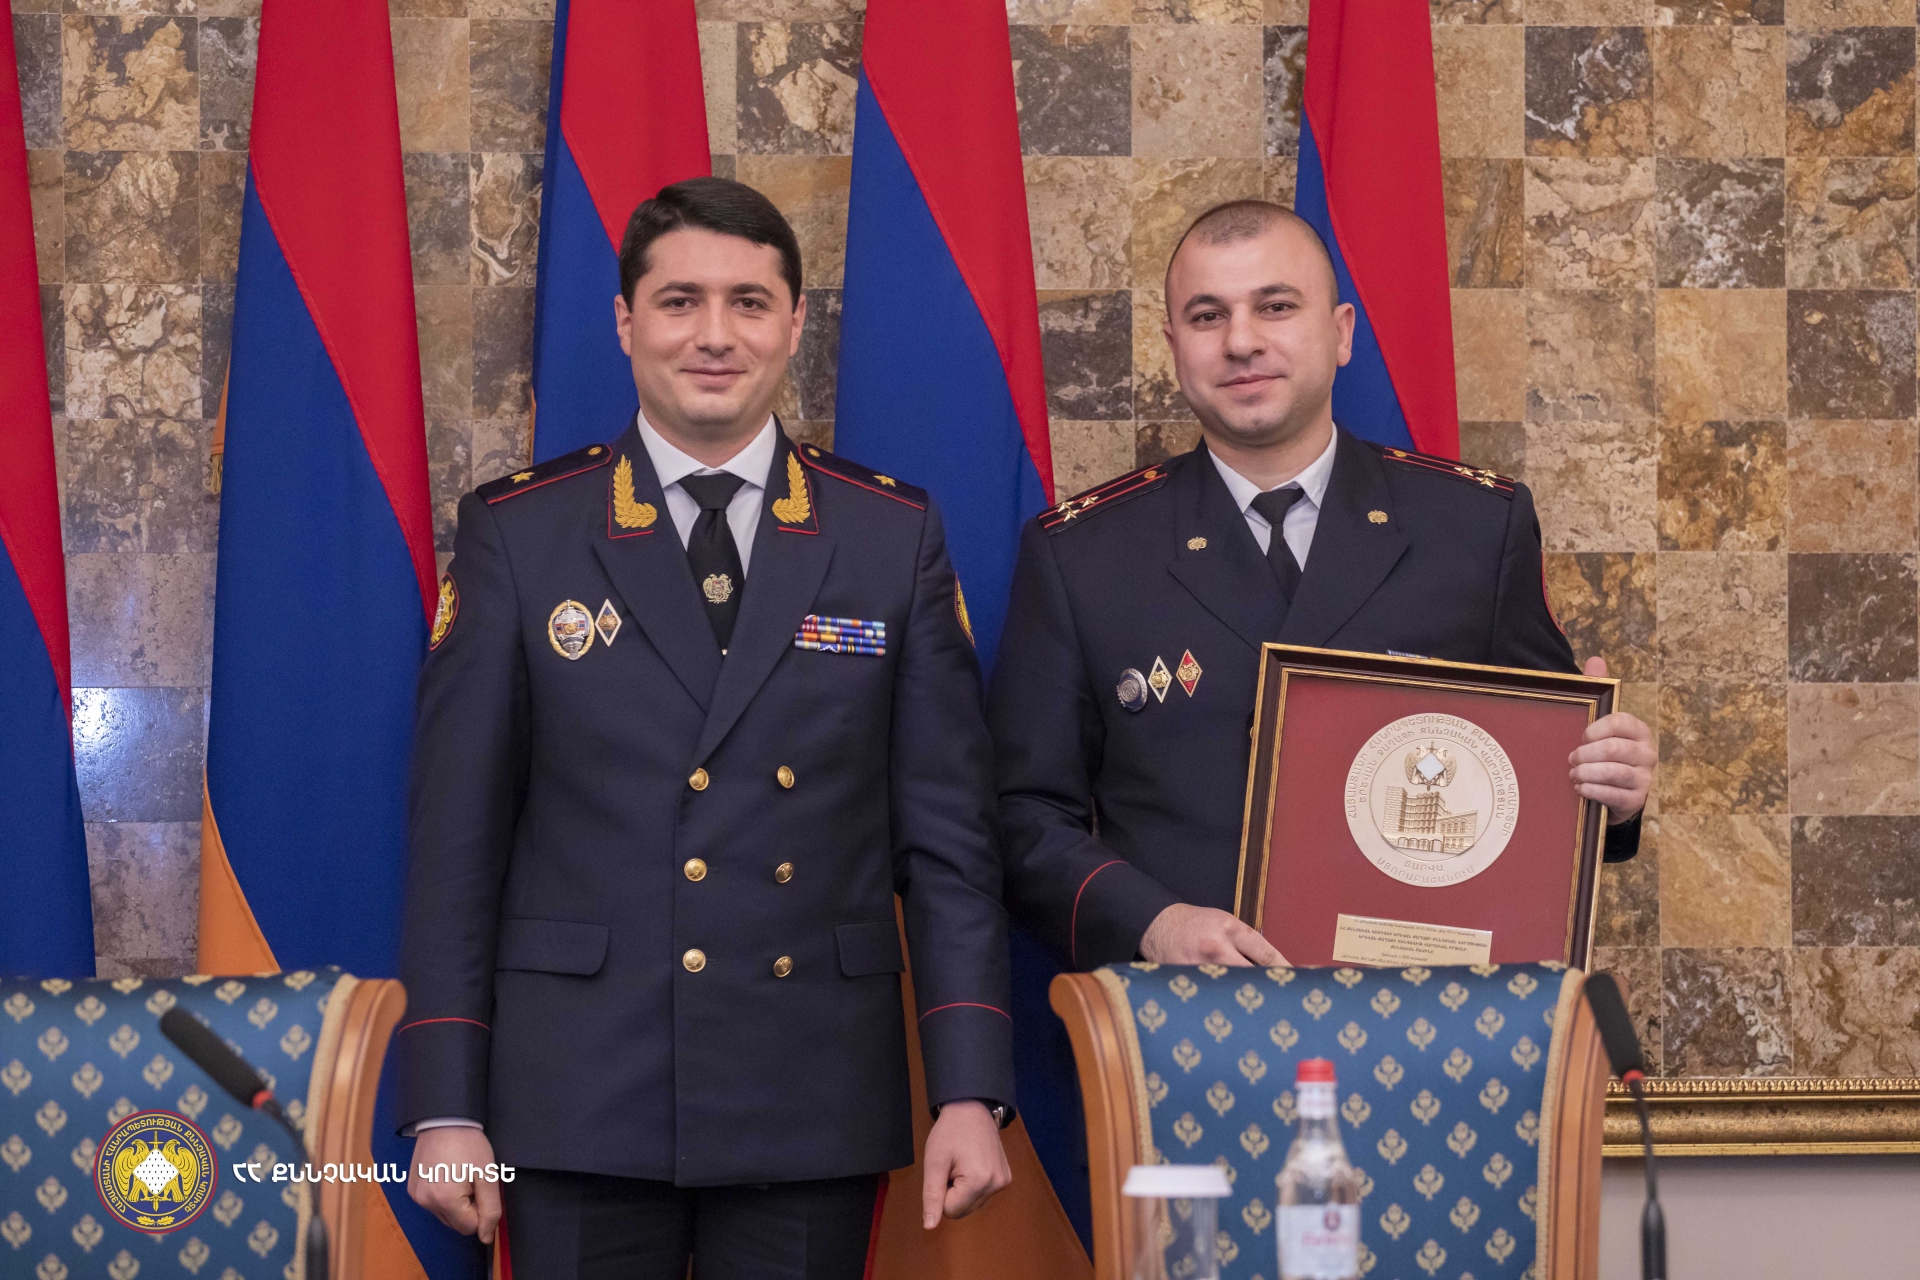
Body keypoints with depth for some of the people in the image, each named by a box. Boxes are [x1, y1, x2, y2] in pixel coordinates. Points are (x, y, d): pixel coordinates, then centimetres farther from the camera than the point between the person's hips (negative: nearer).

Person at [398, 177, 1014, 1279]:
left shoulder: (896, 538, 4)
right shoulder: (515, 536, 2)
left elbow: (948, 835, 3)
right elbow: (458, 834, 1)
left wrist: (972, 1092, -3)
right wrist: (446, 1106, -3)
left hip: (815, 1107, 1)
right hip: (580, 1104, -1)